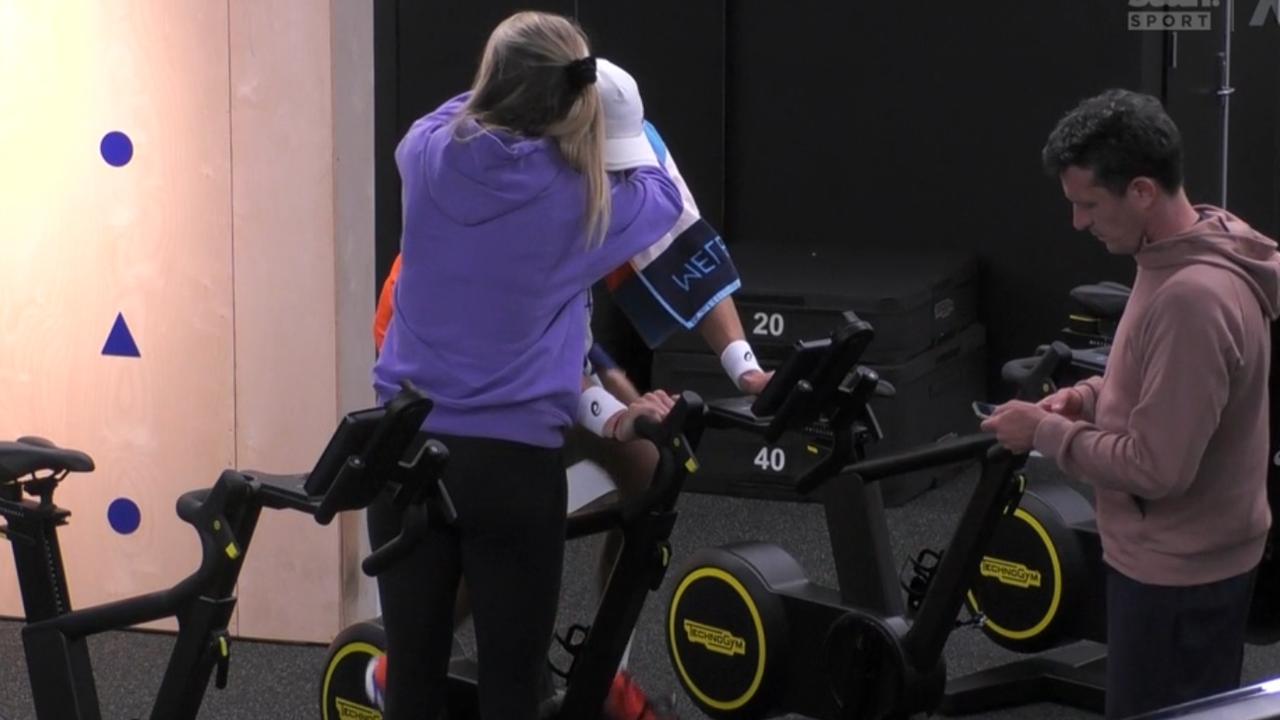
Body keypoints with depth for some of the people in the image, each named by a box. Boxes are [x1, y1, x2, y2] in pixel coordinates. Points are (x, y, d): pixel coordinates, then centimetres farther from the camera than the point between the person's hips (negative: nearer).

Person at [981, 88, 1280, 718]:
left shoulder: (1191, 297, -29)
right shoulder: (1191, 251, 3)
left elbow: (1156, 467, -28)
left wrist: (1047, 432, -16)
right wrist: (1094, 397, 3)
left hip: (1176, 572, -10)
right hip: (1184, 555, 10)